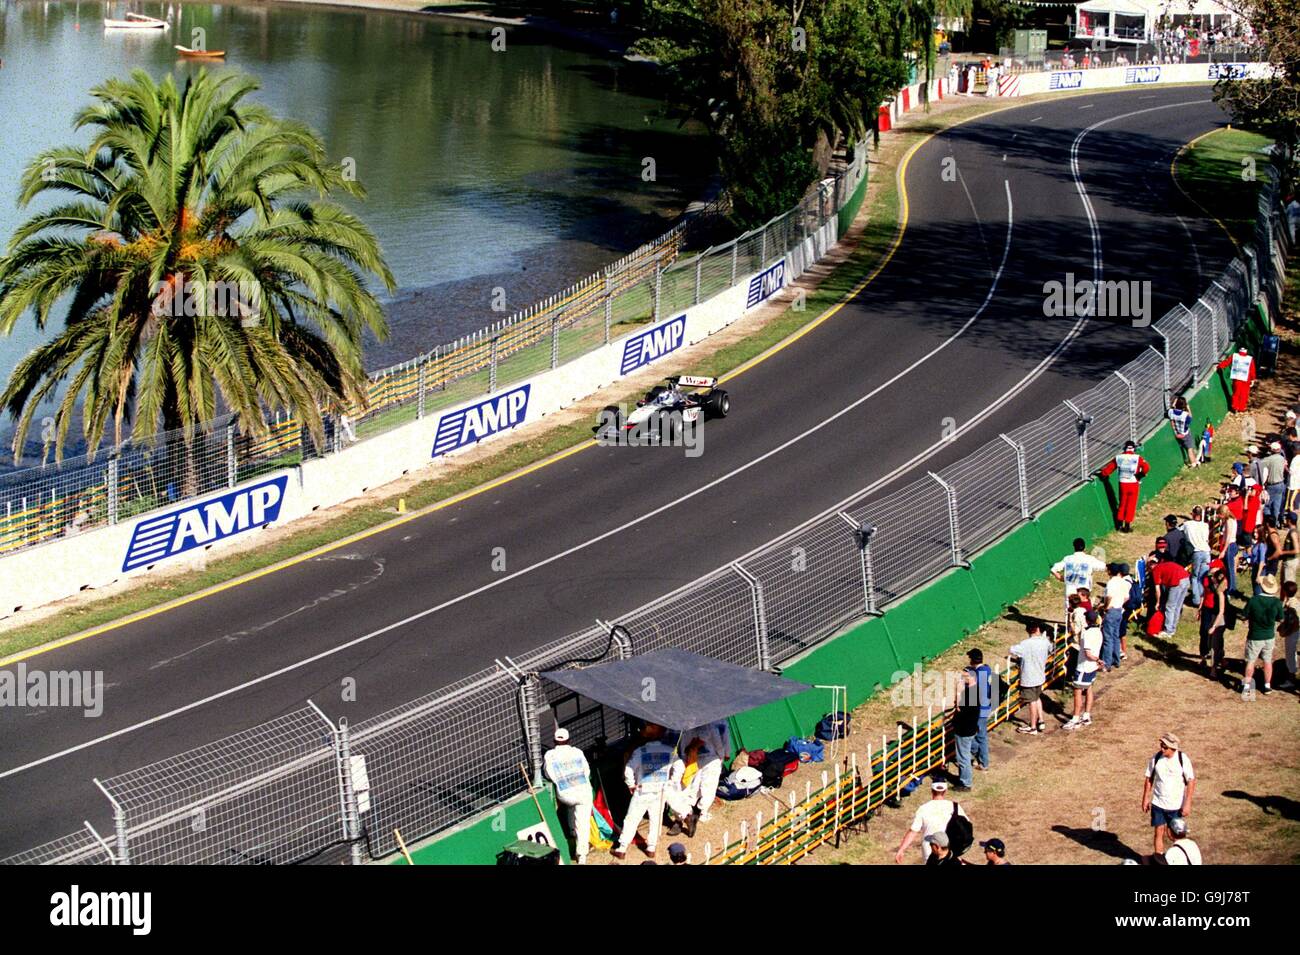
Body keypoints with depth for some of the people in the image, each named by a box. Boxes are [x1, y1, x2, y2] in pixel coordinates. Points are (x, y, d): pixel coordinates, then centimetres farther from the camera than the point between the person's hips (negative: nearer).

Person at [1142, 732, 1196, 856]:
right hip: (1158, 804, 2)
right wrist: (1145, 799, 6)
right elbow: (1149, 779, 7)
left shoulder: (1182, 759, -11)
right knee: (1159, 832, 2)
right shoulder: (1156, 758, -4)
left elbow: (1191, 781, -7)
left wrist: (1187, 804, -11)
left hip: (1176, 805, -2)